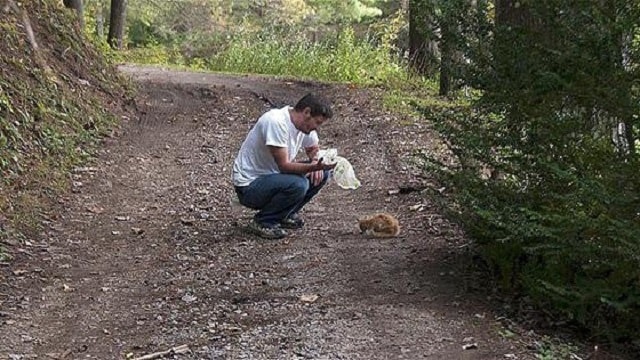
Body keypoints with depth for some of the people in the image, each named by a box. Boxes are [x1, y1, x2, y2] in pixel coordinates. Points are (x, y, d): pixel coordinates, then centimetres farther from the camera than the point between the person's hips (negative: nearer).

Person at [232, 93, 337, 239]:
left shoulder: (305, 123, 0)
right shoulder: (276, 122, -27)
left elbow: (314, 149, 18)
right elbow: (284, 166, -27)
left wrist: (316, 163, -4)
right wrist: (313, 166, -39)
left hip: (273, 176, 9)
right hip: (249, 186, -9)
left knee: (321, 173, -3)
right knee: (298, 185, -32)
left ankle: (285, 214, 9)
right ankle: (263, 222, -10)